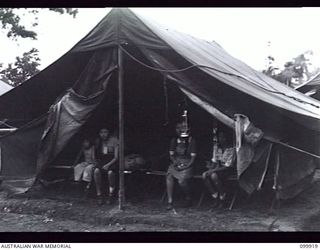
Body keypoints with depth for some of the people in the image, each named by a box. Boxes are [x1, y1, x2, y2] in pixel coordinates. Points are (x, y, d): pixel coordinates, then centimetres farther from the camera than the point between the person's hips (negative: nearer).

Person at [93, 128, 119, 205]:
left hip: (112, 162, -3)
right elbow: (97, 156, 17)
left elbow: (116, 157, -8)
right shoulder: (98, 142, 8)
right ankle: (99, 195, -25)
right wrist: (98, 163, -2)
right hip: (101, 161, 3)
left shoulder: (114, 141, -5)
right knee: (96, 171, -31)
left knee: (110, 172, -37)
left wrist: (108, 165, -20)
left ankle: (111, 195, -21)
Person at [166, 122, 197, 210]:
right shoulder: (174, 140, 13)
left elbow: (193, 156, -2)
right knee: (169, 176, -27)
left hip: (187, 164, -3)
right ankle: (170, 201, -24)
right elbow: (171, 154, 13)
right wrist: (174, 161, -7)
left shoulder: (191, 141, 2)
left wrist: (187, 166, -15)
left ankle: (188, 199, 1)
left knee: (182, 180, -27)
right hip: (176, 163, 3)